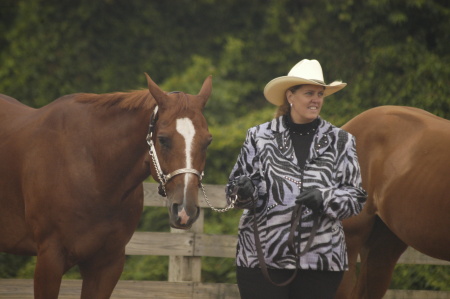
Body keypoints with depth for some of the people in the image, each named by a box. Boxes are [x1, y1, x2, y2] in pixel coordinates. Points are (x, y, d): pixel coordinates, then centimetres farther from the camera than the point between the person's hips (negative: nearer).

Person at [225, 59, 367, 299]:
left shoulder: (340, 142, 7)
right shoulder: (259, 137, 5)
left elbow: (356, 197, 3)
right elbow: (234, 187, 7)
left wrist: (324, 199, -17)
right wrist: (244, 193, -17)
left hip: (321, 259, 1)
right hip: (262, 258, -1)